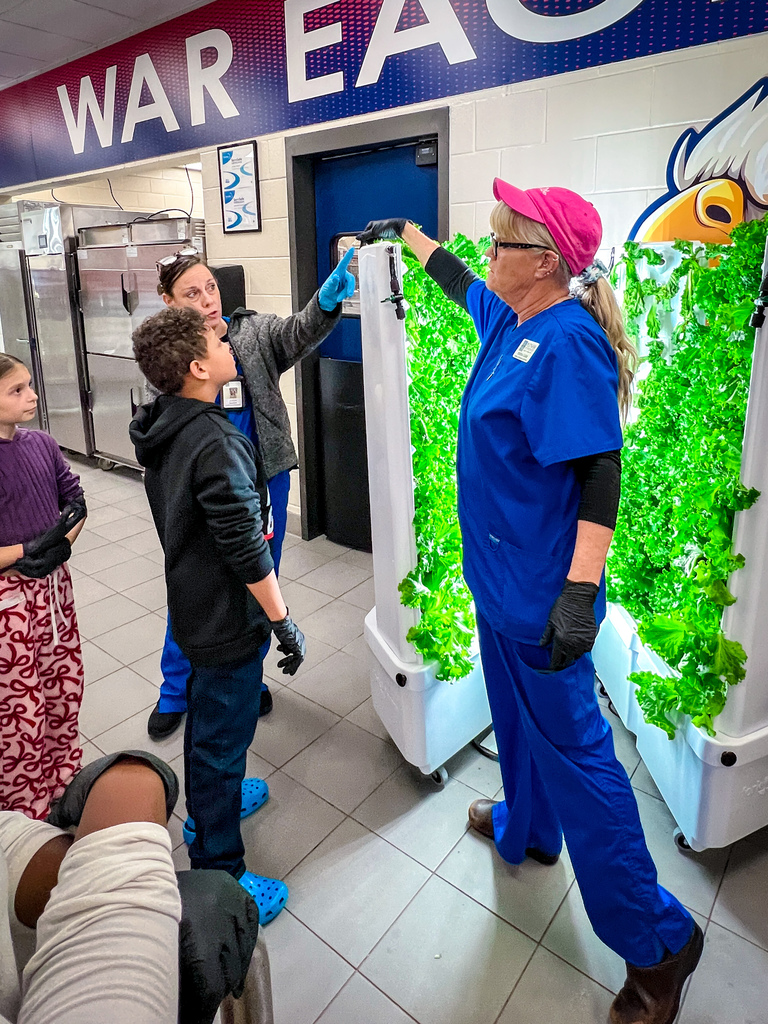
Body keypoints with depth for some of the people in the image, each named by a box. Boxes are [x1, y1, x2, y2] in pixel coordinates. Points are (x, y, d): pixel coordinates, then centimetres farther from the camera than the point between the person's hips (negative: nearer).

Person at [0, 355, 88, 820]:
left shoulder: (42, 444, -1)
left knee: (65, 690, 19)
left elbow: (75, 498, 7)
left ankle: (65, 783, 42)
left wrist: (63, 542, -9)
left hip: (54, 584, 6)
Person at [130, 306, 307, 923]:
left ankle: (207, 807, 51)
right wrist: (283, 621, -16)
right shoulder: (217, 444, -29)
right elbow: (246, 549, -27)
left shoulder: (163, 427, 1)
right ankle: (218, 874, 24)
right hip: (228, 621, -9)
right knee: (223, 741, 6)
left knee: (205, 717, 27)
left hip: (192, 608, 9)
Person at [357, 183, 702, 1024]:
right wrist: (407, 233, 39)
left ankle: (658, 940, 22)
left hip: (541, 593, -9)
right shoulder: (509, 321, 6)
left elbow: (600, 474, -26)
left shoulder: (567, 342, -21)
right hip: (502, 578, 10)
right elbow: (460, 283, 28)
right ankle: (526, 830, 52)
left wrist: (579, 596, -29)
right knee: (518, 718, 26)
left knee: (573, 747, 2)